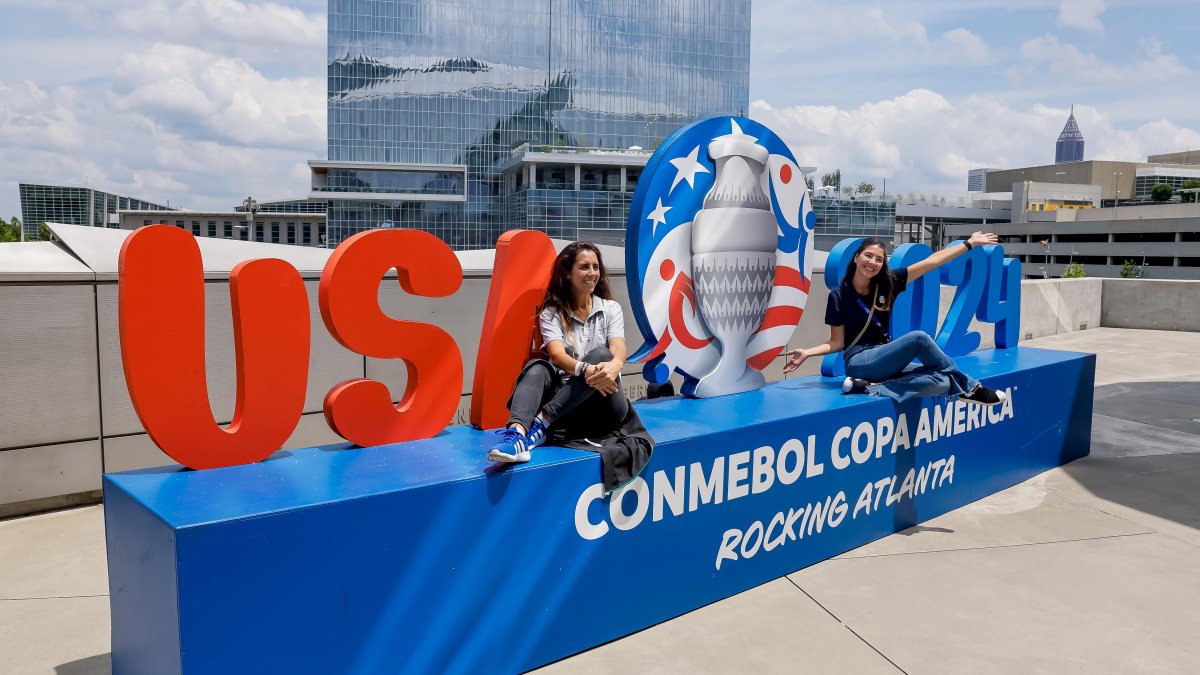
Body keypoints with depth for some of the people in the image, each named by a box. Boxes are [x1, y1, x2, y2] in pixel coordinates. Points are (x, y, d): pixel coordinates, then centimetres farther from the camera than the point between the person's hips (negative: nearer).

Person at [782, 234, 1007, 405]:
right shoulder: (838, 296, -5)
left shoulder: (888, 283, 5)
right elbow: (836, 343, -2)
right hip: (859, 362, -5)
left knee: (943, 382, -22)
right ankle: (971, 388, -9)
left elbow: (932, 261, 5)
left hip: (886, 359, 5)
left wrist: (970, 243, 5)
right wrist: (807, 353, -19)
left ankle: (870, 388, -23)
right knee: (918, 337, -28)